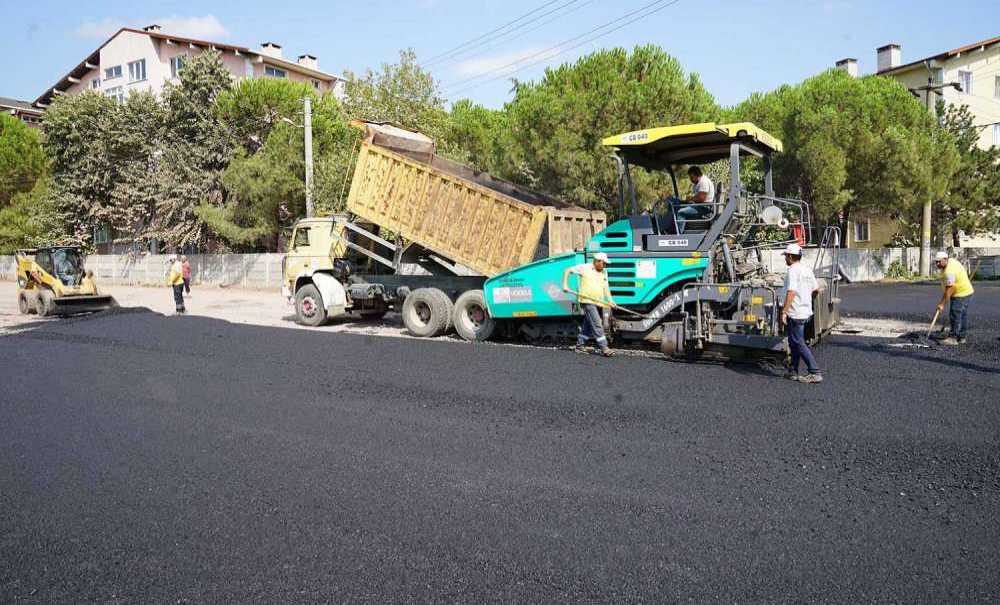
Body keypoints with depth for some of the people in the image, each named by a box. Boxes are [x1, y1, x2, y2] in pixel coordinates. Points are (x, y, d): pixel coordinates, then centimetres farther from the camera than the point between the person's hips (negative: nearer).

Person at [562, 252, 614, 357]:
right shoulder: (584, 268, -2)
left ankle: (579, 345, 24)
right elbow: (568, 271, 2)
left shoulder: (604, 272, 15)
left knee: (588, 326, 12)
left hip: (599, 302, 7)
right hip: (587, 301, -7)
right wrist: (565, 285, -8)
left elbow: (606, 287, 11)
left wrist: (609, 300, -3)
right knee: (597, 325, -13)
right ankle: (604, 348, -14)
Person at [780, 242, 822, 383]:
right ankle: (793, 372, 21)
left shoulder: (793, 271, -16)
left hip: (795, 313, -9)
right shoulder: (807, 269, 11)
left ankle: (815, 373, -6)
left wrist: (784, 311, -24)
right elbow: (814, 289, 18)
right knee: (795, 342, 16)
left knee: (798, 343, -5)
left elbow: (791, 292, -24)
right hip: (806, 311, 9)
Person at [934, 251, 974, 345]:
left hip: (961, 295, -11)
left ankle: (953, 338, -8)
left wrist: (942, 304, -25)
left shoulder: (949, 272, -27)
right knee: (963, 316, 13)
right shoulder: (951, 260, 5)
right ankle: (962, 338, 20)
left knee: (955, 315, -10)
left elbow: (949, 290, -27)